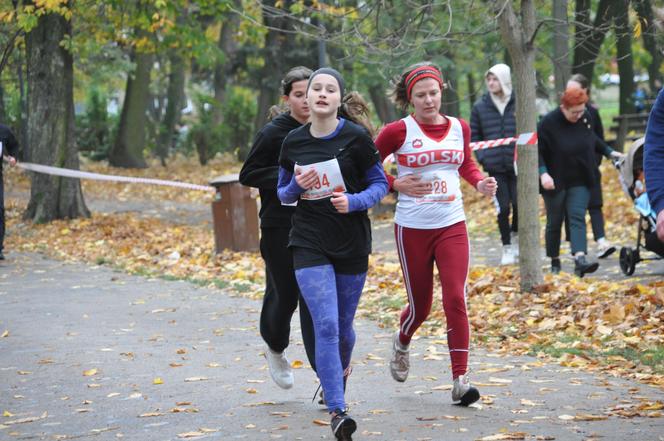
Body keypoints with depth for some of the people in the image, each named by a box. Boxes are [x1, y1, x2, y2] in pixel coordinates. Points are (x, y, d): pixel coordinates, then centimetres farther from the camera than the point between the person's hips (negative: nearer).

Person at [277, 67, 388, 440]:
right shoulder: (293, 142, 2)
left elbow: (380, 184, -1)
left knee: (343, 326, 13)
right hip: (309, 244, 0)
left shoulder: (356, 137, -7)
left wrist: (353, 202, -19)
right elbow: (283, 194, 13)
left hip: (352, 243, 0)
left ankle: (341, 370, 48)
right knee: (326, 326, -14)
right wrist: (297, 186, -10)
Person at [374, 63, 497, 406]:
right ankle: (402, 342, 44)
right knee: (420, 306, 9)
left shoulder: (459, 128, 5)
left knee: (455, 299, -12)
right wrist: (395, 184, -13)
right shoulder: (398, 131, -7)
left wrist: (480, 183, 4)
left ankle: (460, 380, -11)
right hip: (412, 229, -2)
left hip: (452, 226, 2)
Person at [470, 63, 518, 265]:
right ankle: (507, 248, 13)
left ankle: (515, 236, 26)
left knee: (519, 204, -1)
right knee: (503, 207, -1)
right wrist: (482, 156, -4)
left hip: (517, 165, 0)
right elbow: (474, 135, 9)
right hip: (494, 167, 1)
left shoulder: (519, 103, -2)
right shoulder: (480, 106, 3)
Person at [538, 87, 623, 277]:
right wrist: (543, 173, -27)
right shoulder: (548, 123, -15)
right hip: (555, 182, -3)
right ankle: (555, 261, 23)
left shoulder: (585, 118, -1)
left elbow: (593, 139, 20)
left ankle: (580, 260, -25)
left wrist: (609, 152, 20)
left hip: (580, 182, 3)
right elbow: (537, 152, -14)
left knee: (578, 218, -11)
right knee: (554, 223, 8)